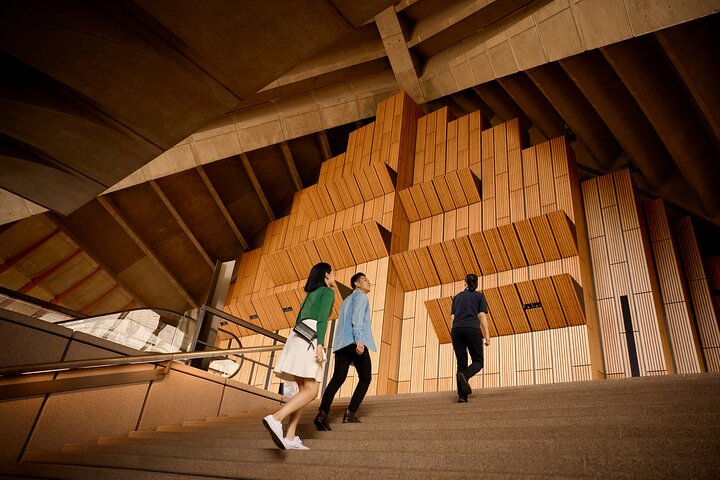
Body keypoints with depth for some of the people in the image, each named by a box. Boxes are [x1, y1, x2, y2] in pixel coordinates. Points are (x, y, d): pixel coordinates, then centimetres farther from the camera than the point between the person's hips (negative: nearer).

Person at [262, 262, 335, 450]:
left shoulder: (311, 294, 30)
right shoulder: (328, 292, 6)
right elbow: (322, 317, -10)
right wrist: (320, 344, -20)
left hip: (297, 337, 9)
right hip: (310, 338, -8)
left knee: (304, 390, 4)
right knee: (311, 392, -14)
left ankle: (290, 438, -6)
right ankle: (276, 419, -32)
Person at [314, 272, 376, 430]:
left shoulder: (346, 301, 34)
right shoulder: (360, 296, 6)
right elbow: (357, 317, -12)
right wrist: (359, 340, -25)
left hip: (341, 344, 7)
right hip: (355, 343, -7)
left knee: (338, 379, -5)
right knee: (365, 378, 5)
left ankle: (323, 414, -22)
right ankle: (350, 413, -6)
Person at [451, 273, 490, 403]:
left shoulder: (457, 296, 22)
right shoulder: (479, 296, 13)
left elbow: (452, 316, 15)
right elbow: (482, 315, 2)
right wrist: (487, 335, 1)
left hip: (456, 329, 3)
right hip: (472, 329, -3)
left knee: (461, 363, 5)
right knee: (478, 361, 7)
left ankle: (461, 395, -8)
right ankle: (465, 376, -25)